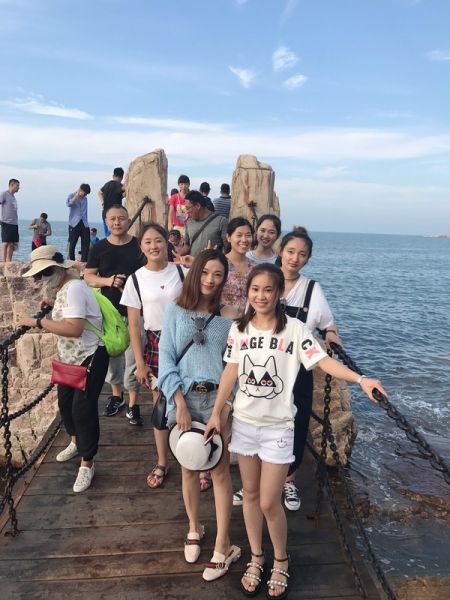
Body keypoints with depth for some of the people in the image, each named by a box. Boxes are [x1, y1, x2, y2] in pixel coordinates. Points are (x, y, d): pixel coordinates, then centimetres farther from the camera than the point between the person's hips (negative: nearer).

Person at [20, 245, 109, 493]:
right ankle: (75, 442, 46)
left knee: (83, 409, -5)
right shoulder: (64, 288, 7)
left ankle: (87, 464, 10)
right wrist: (51, 303, 7)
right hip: (71, 359, 10)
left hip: (90, 359, -10)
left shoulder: (73, 289, -23)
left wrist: (38, 322, -27)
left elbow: (74, 328, -35)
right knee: (65, 403, 21)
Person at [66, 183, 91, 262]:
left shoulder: (85, 199, 17)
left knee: (86, 245, -3)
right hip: (74, 224, -4)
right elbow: (68, 204, -21)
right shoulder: (71, 196, 2)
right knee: (72, 245, 0)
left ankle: (84, 262, 0)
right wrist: (77, 195, -15)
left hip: (84, 224, 4)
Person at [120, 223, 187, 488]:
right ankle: (162, 463, 28)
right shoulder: (136, 279, -1)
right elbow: (134, 323, 1)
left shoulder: (182, 272, -4)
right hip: (156, 344, 1)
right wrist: (139, 362, -2)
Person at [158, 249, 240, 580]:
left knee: (220, 471, 4)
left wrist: (226, 405, -10)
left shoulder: (229, 316, 0)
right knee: (189, 468, 15)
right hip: (185, 398, 1)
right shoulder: (176, 311, 0)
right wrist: (180, 403, -12)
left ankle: (223, 546, 19)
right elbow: (166, 358, -5)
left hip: (218, 398, -1)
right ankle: (194, 528, 37)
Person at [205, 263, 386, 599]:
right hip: (244, 422, 4)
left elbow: (323, 361, -20)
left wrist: (360, 379, -35)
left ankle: (281, 562, 30)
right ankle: (256, 558, 37)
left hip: (278, 426, -3)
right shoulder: (239, 328, -2)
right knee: (250, 494, 16)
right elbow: (231, 372, 3)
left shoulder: (295, 329, -12)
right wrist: (216, 413, 4)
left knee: (270, 503, 2)